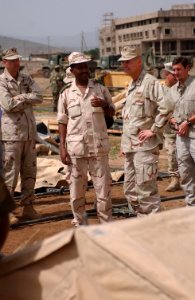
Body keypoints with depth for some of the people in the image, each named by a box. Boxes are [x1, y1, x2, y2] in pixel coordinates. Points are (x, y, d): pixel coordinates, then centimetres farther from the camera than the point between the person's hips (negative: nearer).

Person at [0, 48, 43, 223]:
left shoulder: (27, 79, 12)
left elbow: (39, 97, -2)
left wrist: (19, 97, -11)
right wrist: (27, 99, -7)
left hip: (30, 132, 6)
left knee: (30, 171, 10)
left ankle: (28, 207, 20)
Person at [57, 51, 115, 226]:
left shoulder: (100, 89, 4)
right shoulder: (66, 94, 3)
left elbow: (112, 113, 12)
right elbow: (63, 122, 5)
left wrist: (104, 105, -11)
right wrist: (62, 148, -1)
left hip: (99, 146, 0)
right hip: (76, 148, 0)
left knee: (103, 186, 4)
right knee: (77, 188, 8)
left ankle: (107, 224, 13)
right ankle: (79, 224, 22)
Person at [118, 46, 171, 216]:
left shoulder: (150, 82, -10)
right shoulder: (131, 86, 17)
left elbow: (165, 109, -20)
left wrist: (153, 130, -17)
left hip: (145, 145, -9)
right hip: (130, 147, 9)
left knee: (146, 189, -6)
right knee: (130, 190, 14)